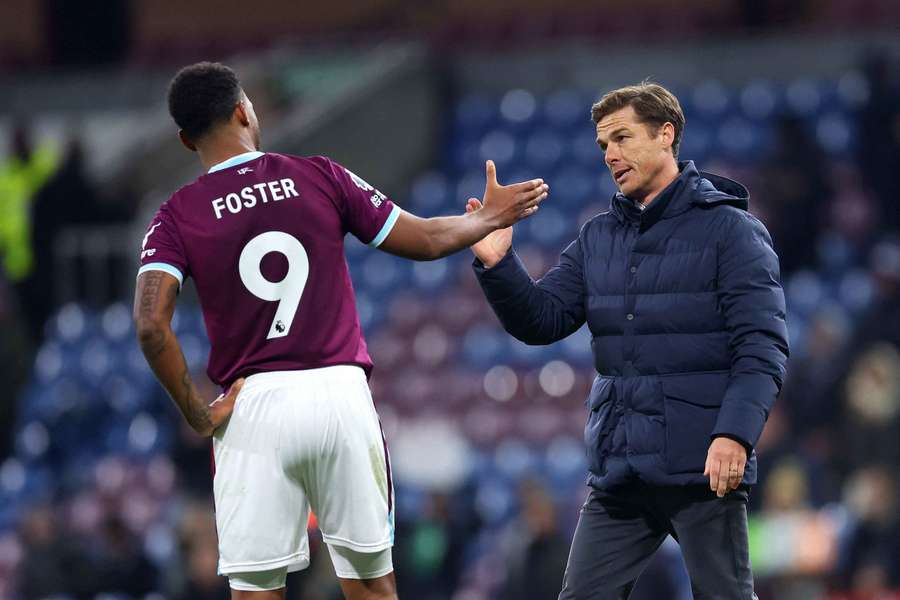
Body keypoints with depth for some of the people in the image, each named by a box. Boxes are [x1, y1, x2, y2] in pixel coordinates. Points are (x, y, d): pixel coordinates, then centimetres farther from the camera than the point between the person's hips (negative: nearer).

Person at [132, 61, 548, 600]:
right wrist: (489, 218, 28)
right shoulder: (321, 177, 2)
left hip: (254, 408, -1)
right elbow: (426, 241, 9)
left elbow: (151, 324, -14)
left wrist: (197, 413, -4)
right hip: (340, 392, 1)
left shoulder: (177, 218, 0)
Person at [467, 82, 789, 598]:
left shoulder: (730, 229, -4)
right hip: (617, 473, 6)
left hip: (703, 469, -6)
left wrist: (735, 433, -24)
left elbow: (762, 346, -11)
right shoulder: (598, 239, 15)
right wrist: (497, 265, -10)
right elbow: (542, 320, 8)